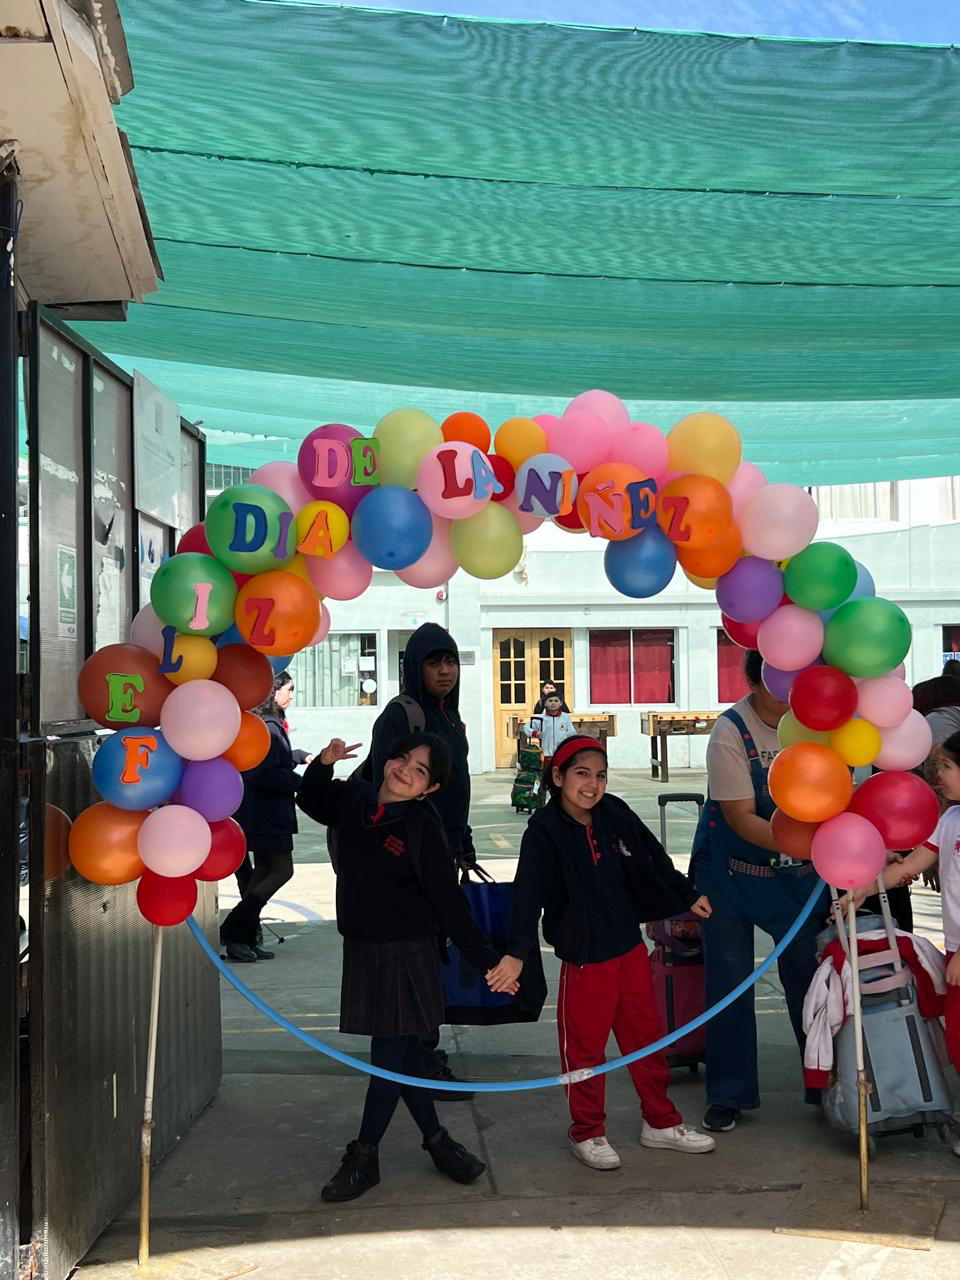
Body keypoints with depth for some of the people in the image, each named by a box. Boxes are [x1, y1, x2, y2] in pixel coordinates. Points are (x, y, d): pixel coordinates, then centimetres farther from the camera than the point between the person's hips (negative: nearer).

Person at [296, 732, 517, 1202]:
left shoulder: (422, 829, -14)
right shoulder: (354, 799, 0)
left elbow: (449, 902, -10)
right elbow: (311, 802, 22)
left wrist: (487, 959, -11)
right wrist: (324, 764, 2)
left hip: (407, 953, -5)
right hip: (362, 950, 5)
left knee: (389, 1057, 0)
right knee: (403, 1055, 12)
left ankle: (364, 1158, 13)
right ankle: (436, 1140, 28)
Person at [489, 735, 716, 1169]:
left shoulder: (616, 814, -1)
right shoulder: (544, 832, -15)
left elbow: (653, 860, 14)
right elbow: (528, 895, -23)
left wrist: (687, 896, 22)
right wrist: (517, 951, -33)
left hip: (631, 950, 5)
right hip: (584, 959, -5)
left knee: (647, 1036, 17)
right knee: (584, 1048, 6)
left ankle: (661, 1122, 33)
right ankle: (587, 1133, 24)